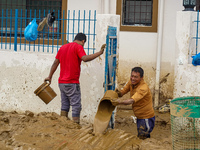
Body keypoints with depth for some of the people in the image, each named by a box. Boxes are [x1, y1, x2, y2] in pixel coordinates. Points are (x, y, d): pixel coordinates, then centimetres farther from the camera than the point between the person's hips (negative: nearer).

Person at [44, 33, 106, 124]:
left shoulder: (63, 47, 17)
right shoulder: (78, 47, -6)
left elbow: (55, 63, 18)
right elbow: (85, 58, -23)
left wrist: (49, 77, 22)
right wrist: (100, 52, -22)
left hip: (61, 82, 8)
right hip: (72, 83, -7)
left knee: (64, 105, 12)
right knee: (76, 106, -4)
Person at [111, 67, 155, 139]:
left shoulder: (144, 88, -29)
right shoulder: (131, 82, -4)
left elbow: (132, 100, -41)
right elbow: (122, 92, -1)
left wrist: (121, 102, -58)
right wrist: (118, 93, -25)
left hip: (146, 118, -9)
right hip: (140, 116, 9)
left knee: (142, 138, -7)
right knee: (140, 137, 21)